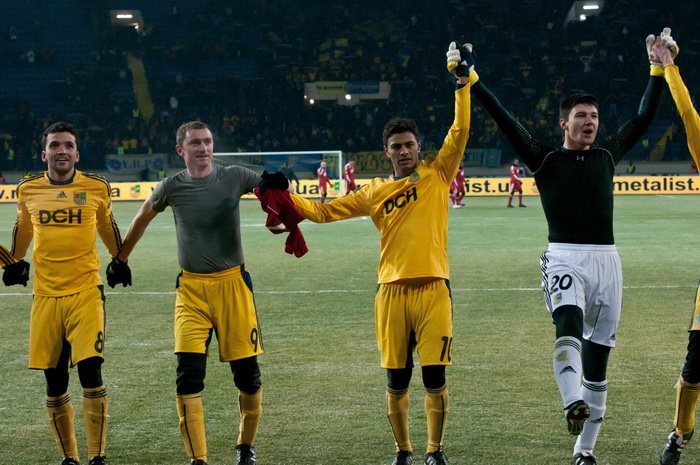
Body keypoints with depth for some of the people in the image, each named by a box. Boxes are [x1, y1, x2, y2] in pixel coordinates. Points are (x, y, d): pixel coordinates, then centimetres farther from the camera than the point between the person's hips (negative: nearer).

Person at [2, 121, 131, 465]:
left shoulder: (96, 188, 0)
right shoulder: (28, 190, 4)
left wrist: (120, 261, 21)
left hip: (86, 291, -2)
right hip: (45, 294, 2)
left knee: (90, 370, -14)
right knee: (54, 381, 6)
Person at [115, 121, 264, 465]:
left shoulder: (234, 177, -3)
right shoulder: (172, 187, 0)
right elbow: (142, 218, 18)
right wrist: (120, 260, 26)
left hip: (232, 282, 0)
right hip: (191, 288, 0)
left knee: (247, 373, 4)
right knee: (188, 375, -11)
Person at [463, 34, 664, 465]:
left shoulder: (607, 155, 15)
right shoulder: (545, 158, 5)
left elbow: (643, 119, 22)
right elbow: (506, 120, 0)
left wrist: (659, 71, 23)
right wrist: (472, 81, -6)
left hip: (606, 260, 4)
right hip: (564, 258, -3)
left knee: (598, 354, 5)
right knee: (569, 324, -32)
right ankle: (574, 404, -54)